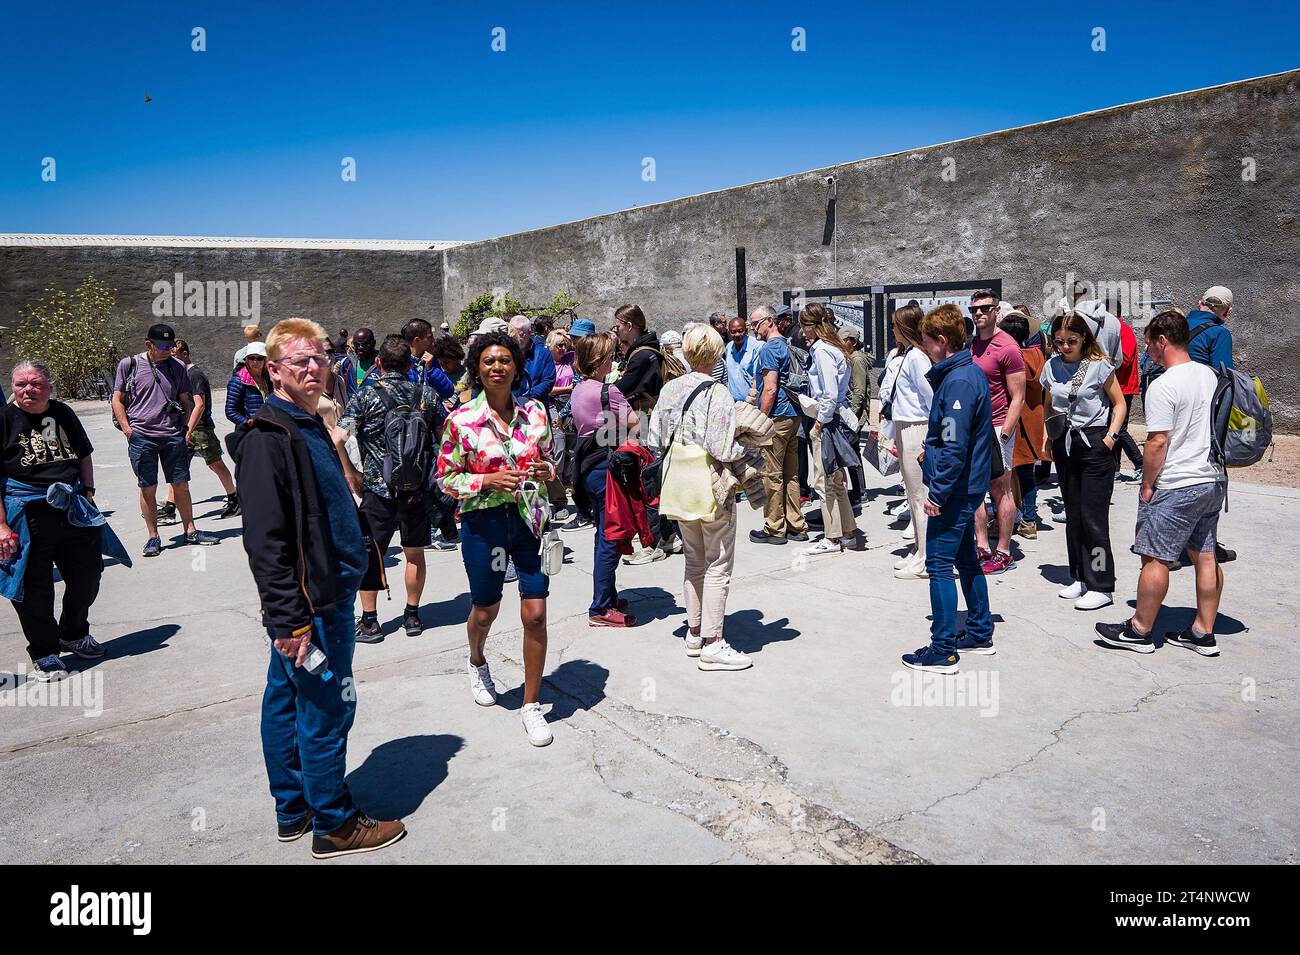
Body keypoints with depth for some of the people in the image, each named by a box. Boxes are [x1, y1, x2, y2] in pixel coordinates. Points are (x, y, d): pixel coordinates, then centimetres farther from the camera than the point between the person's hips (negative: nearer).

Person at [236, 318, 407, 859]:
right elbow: (265, 541, -23)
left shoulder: (309, 427, 13)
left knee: (287, 701, 18)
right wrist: (290, 619, -25)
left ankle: (292, 810, 32)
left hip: (326, 595, 10)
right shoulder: (267, 439, -18)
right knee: (327, 711, 1)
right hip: (309, 605, -10)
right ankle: (334, 825, 16)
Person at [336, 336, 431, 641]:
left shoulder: (365, 396, -6)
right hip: (416, 487, 2)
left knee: (369, 555, 9)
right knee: (414, 553, 14)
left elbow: (337, 439, -15)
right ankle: (412, 615, 23)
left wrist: (350, 473, -5)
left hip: (377, 488, -2)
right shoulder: (420, 393, 2)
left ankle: (369, 622, 14)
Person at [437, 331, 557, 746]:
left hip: (530, 519, 2)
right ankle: (477, 663, 52)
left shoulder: (535, 412, 1)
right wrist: (488, 481, -19)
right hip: (484, 522, -1)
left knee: (535, 613, -1)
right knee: (485, 609, 17)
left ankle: (532, 705, 15)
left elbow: (550, 459, 13)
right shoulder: (461, 420, -7)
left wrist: (546, 470, -10)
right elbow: (445, 478, -4)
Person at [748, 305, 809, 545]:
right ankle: (796, 526, 17)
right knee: (790, 474, 12)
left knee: (772, 475, -2)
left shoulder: (770, 348, -12)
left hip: (776, 417, -9)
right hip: (793, 415, 9)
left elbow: (770, 389, -18)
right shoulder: (786, 345, 16)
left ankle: (774, 529, 4)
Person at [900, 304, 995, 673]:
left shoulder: (958, 382, -22)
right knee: (966, 559, 19)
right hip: (967, 486, 11)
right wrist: (931, 449, 18)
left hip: (953, 490, -11)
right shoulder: (970, 372, 11)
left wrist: (937, 492, -21)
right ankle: (980, 634, 32)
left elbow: (955, 448, -25)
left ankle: (943, 650, 3)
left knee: (939, 564, -4)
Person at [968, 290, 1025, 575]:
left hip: (996, 428, -7)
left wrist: (1004, 435, -18)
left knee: (1000, 488, 0)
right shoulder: (970, 345, 12)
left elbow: (1017, 397, -12)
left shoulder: (1007, 347, -11)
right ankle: (982, 548, 18)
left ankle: (1003, 553, 8)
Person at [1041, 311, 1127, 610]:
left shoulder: (1099, 366, -7)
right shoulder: (1051, 367, 6)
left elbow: (1119, 404, -1)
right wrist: (1047, 434, 5)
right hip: (1064, 444, 5)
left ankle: (1101, 585, 2)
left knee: (1093, 515, -6)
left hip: (1095, 442, -5)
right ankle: (1080, 577, 23)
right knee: (1073, 513, 12)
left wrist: (1112, 434, -12)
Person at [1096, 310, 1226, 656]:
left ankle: (1139, 631, 9)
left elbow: (1158, 442, -19)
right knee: (1206, 557, 12)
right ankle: (1203, 633, 20)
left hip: (1176, 487, -9)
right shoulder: (1210, 375, 10)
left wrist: (1147, 485, -9)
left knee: (1156, 559, 0)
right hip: (1212, 481, 9)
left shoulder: (1163, 386, -17)